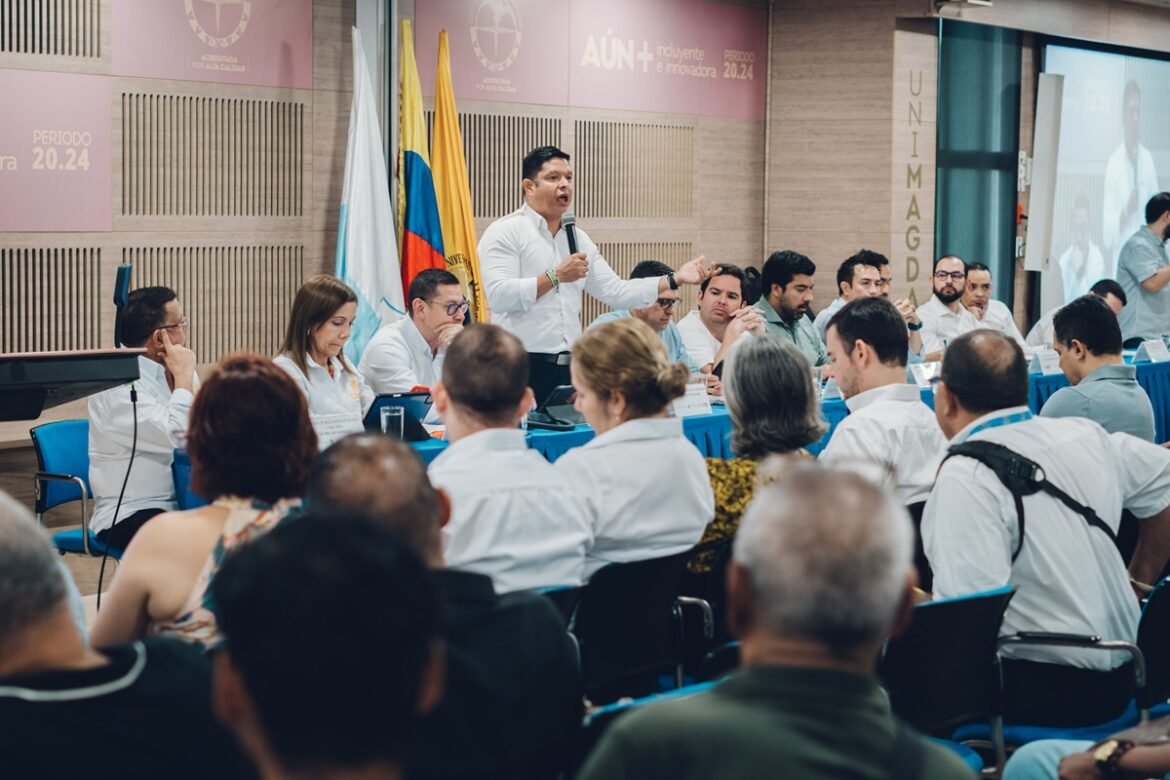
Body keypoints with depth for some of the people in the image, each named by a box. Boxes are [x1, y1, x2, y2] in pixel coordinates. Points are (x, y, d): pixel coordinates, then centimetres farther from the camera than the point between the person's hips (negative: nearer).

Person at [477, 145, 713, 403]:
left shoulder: (578, 239, 16)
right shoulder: (505, 232, -4)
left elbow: (617, 292, 14)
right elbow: (498, 296, -16)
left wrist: (675, 279, 6)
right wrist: (555, 277, -17)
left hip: (569, 367, 6)